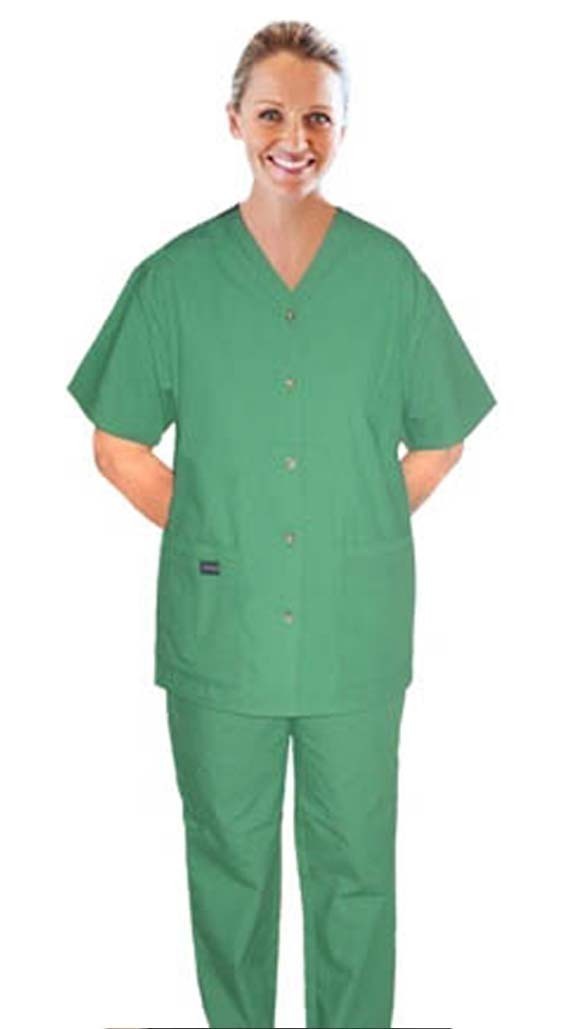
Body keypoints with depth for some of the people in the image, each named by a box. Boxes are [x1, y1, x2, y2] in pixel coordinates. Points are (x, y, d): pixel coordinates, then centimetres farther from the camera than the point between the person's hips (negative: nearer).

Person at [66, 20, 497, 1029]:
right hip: (218, 625, 0)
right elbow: (118, 447, 3)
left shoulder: (389, 272, -1)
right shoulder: (174, 277, -3)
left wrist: (362, 533, 1)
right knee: (229, 856, 15)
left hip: (357, 630, 0)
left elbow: (439, 443, 7)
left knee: (355, 862, 13)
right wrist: (208, 533, -1)